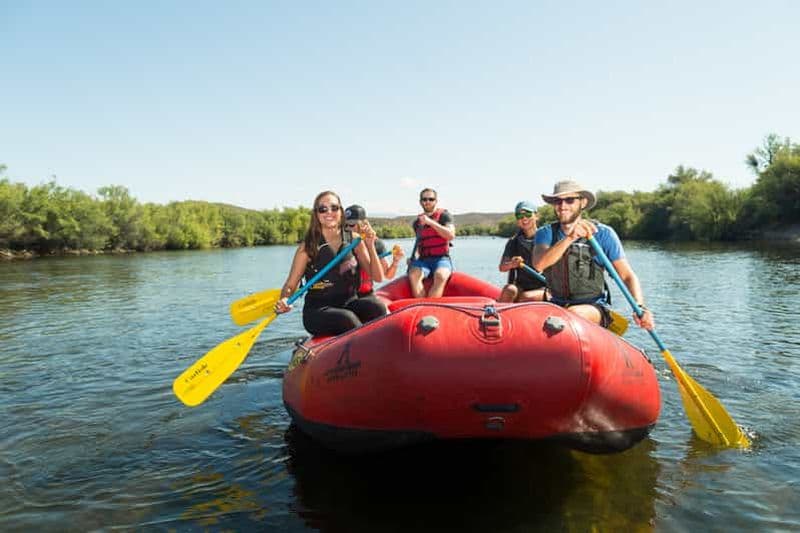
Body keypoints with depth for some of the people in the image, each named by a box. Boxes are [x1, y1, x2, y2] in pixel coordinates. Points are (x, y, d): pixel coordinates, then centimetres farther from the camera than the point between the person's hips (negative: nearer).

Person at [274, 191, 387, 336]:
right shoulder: (308, 246, -3)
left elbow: (378, 277, 2)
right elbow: (290, 285, -1)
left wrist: (370, 246, -12)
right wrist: (284, 300, -24)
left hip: (349, 303, 3)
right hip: (317, 311, -3)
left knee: (376, 307, -29)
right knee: (347, 318, -34)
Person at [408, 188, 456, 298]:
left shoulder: (444, 215, 4)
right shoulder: (417, 222, 16)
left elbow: (451, 235, -12)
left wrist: (430, 222, -16)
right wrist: (414, 256, 9)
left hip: (441, 258, -3)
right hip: (423, 259, 3)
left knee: (440, 276, -36)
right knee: (413, 274, -31)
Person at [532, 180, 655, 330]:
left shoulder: (603, 234, -3)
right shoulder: (546, 233, 3)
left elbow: (628, 276, -3)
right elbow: (539, 264, -19)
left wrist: (639, 307, -20)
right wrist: (570, 238, -31)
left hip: (593, 307, -2)